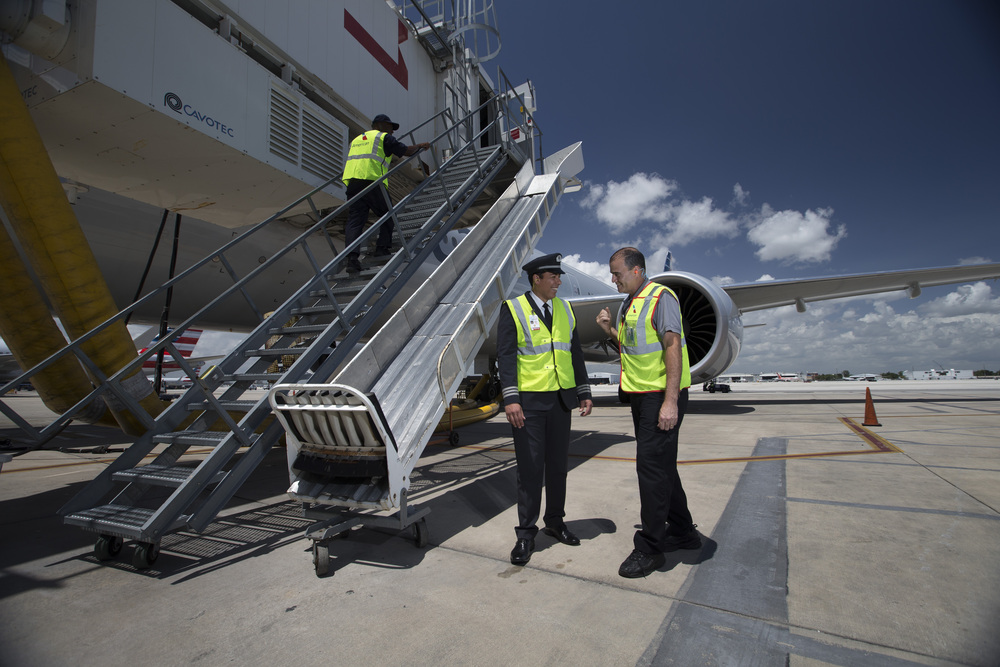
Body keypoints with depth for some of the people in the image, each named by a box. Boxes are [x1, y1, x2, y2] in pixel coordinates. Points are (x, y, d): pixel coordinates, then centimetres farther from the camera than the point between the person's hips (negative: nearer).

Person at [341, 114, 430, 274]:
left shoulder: (357, 139, 31)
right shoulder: (384, 137, 10)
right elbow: (406, 151, 6)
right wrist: (421, 145, 23)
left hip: (351, 181, 6)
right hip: (373, 181, -5)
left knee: (354, 220, -1)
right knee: (388, 215, 13)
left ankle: (352, 257, -14)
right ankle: (383, 248, 10)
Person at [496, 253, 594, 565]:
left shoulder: (565, 309, 11)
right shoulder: (513, 309, -5)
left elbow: (575, 353, 14)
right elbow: (506, 355, -11)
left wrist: (584, 392, 10)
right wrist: (510, 399, -19)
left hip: (561, 399, 5)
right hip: (529, 399, -5)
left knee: (558, 464, 14)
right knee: (530, 467, 2)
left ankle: (555, 521, 32)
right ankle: (526, 533, 17)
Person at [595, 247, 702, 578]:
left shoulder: (661, 297, -12)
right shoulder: (629, 304, 15)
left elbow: (673, 347, -20)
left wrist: (670, 401, -25)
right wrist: (610, 329, 7)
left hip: (662, 395, -9)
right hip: (641, 395, 9)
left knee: (652, 465, -7)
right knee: (661, 464, 16)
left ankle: (650, 548, 5)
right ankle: (682, 532, 31)